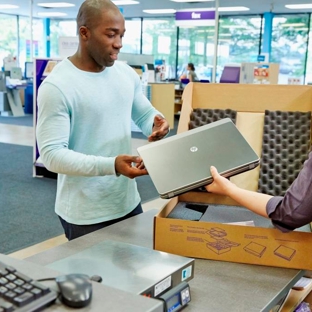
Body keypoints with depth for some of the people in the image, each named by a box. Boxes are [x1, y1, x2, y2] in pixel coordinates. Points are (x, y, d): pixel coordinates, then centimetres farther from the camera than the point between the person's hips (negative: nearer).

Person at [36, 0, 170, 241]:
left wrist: (156, 123, -10)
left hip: (128, 202, 7)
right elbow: (52, 154, -22)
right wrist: (111, 166, -33)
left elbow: (145, 114, 15)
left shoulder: (127, 74, 3)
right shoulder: (57, 86, -18)